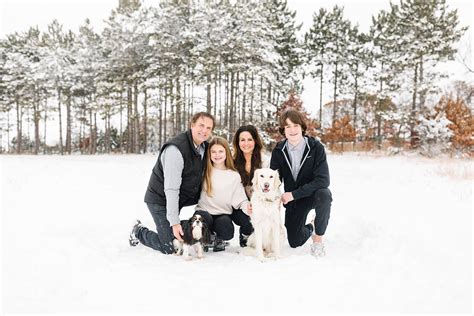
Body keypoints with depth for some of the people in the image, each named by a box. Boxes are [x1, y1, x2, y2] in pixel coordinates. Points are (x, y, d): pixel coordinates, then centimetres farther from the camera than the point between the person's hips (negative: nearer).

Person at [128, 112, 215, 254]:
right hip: (160, 199, -8)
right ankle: (138, 232, 15)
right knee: (170, 248, -7)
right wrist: (174, 222, -31)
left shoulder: (204, 147, 0)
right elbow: (171, 188, -30)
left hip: (178, 200, 8)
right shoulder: (175, 149, -27)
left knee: (178, 239, 14)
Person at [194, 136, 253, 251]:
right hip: (204, 211, 0)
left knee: (227, 233, -30)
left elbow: (240, 199, -3)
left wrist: (247, 207, -21)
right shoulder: (204, 171, 2)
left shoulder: (234, 176, 2)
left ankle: (219, 238, 11)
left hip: (223, 215, 1)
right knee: (204, 219, -34)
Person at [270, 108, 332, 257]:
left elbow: (323, 180, -26)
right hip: (293, 199, 3)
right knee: (294, 242, -1)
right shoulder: (278, 151, -8)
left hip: (314, 194, -3)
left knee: (324, 195, -38)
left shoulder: (316, 147, -18)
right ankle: (310, 227, 36)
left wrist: (294, 194, -29)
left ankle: (318, 238, -14)